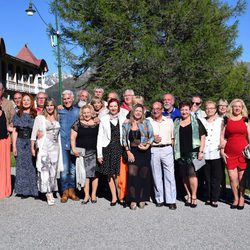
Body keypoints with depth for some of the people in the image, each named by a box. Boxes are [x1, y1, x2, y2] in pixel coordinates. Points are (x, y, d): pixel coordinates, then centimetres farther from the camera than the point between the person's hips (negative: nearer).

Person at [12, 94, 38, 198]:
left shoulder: (35, 115, 5)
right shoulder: (18, 115, 8)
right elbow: (14, 131, 5)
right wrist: (14, 146, -1)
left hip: (32, 143, -1)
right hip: (20, 142, 1)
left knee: (32, 165, -1)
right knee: (21, 166, 3)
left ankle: (33, 190, 9)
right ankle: (23, 190, 12)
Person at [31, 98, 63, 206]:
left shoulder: (57, 118, 12)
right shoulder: (40, 118, 0)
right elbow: (34, 134, 0)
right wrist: (32, 148, -3)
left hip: (55, 147, 4)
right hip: (44, 147, -4)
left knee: (53, 170, 6)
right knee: (45, 169, -10)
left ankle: (51, 192, 16)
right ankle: (49, 194, -10)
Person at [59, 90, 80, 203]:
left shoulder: (77, 111, 9)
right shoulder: (59, 111, 4)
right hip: (63, 143, -2)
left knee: (73, 168, 8)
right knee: (64, 168, -6)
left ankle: (71, 190, 19)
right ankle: (65, 191, 5)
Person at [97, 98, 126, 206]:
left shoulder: (123, 119, 6)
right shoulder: (103, 120, 6)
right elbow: (100, 137, 5)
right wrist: (99, 154, 1)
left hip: (120, 148, -1)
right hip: (108, 149, 1)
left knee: (118, 174, -4)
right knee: (110, 174, 4)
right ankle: (114, 197, 13)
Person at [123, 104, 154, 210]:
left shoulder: (146, 123, 3)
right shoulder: (126, 124, 7)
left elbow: (151, 136, 3)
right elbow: (124, 140, 6)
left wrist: (147, 146, -12)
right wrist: (128, 152, -3)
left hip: (144, 152, 0)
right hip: (132, 152, 0)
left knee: (144, 176, 3)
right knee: (132, 175, -8)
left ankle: (142, 199, 14)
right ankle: (133, 200, -1)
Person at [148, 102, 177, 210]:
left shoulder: (169, 121, 11)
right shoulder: (148, 121, 8)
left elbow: (173, 136, 13)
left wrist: (171, 147, 1)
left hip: (167, 149, 0)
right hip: (153, 150, 0)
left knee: (170, 175, -4)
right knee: (156, 176, 5)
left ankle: (171, 200, 0)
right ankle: (159, 199, 15)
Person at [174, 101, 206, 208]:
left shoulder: (196, 122, 3)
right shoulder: (176, 123, 13)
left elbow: (202, 137, 1)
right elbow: (174, 138, 20)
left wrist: (201, 151, -7)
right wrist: (174, 151, 11)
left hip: (193, 152, -4)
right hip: (180, 153, 4)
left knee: (191, 173, -13)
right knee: (184, 176, 6)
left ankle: (194, 197, -2)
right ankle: (189, 196, 16)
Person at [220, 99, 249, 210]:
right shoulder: (226, 120, 9)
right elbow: (222, 136, 9)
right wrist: (222, 150, 2)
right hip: (230, 153, 1)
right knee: (232, 177, 1)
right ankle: (235, 198, 17)